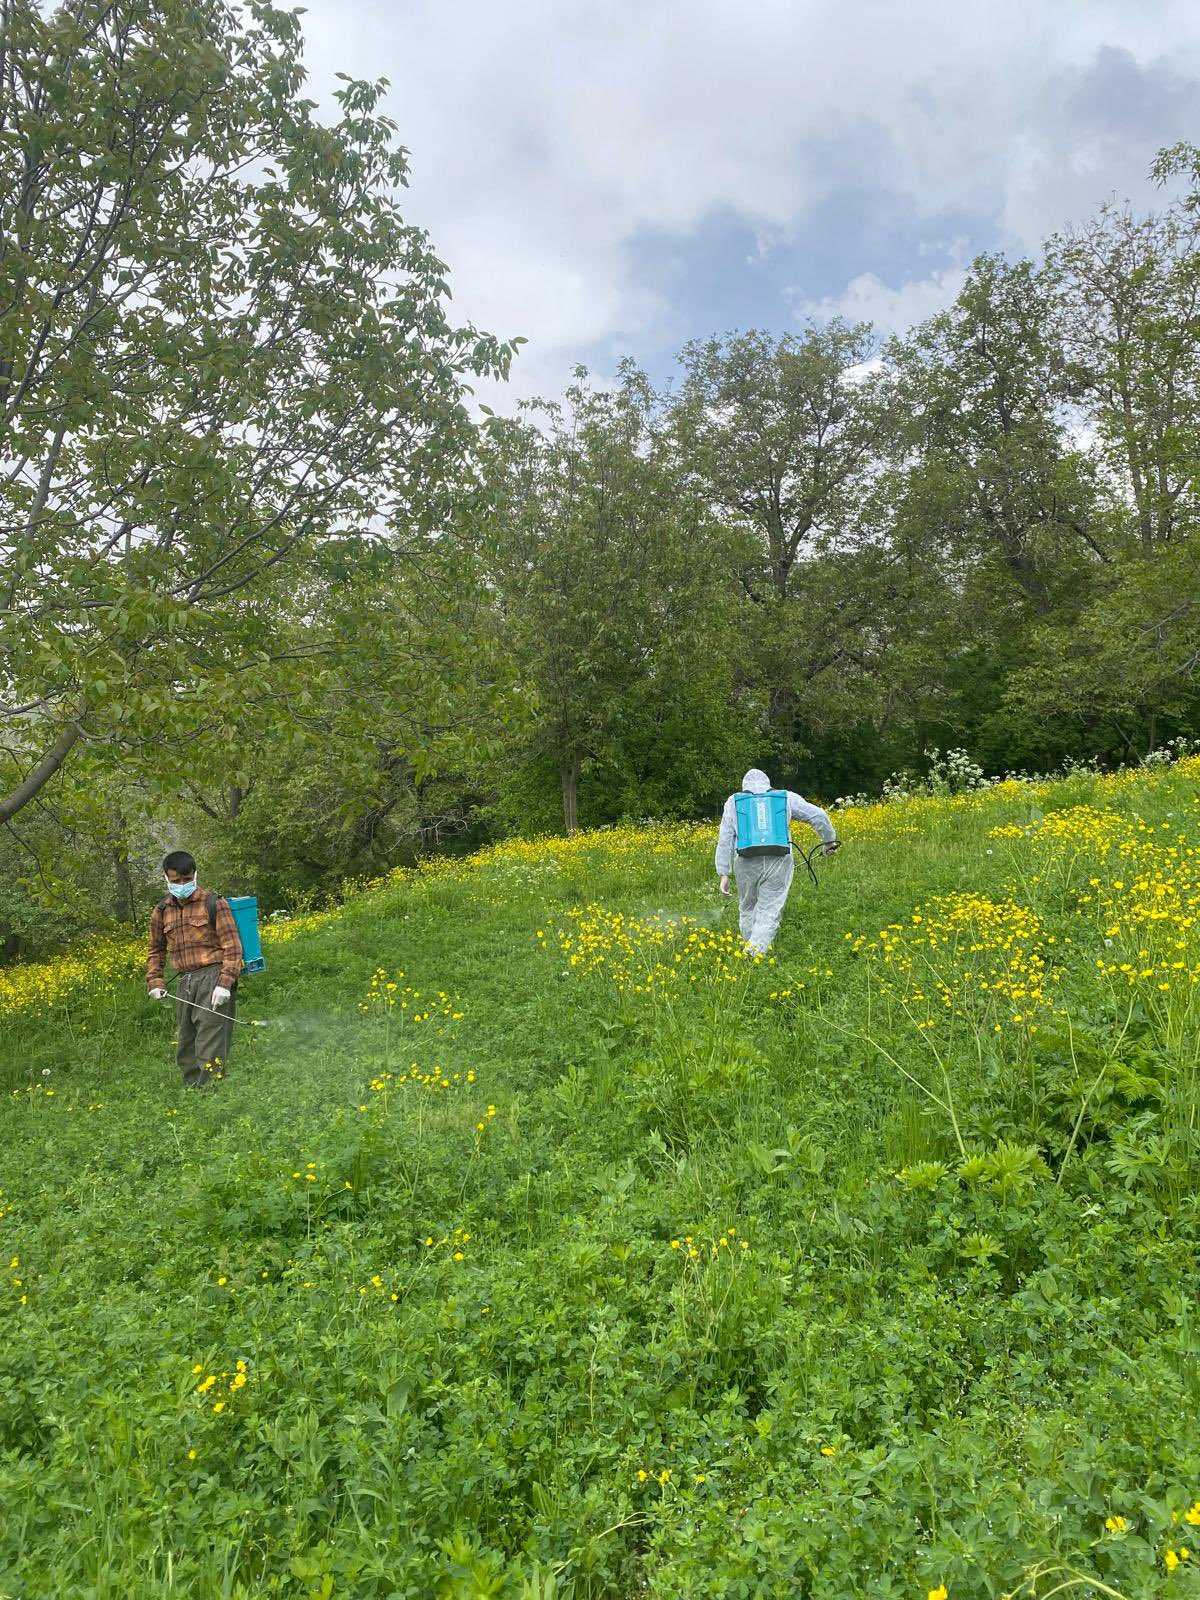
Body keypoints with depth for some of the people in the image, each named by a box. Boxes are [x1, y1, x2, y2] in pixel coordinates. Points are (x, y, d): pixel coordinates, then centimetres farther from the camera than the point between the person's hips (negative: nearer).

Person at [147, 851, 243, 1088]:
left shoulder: (213, 903, -3)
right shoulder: (161, 912, 14)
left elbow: (232, 946, -6)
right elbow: (156, 950, 25)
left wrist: (225, 983, -16)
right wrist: (154, 982, 10)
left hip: (213, 978, -6)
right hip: (185, 983, 6)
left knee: (210, 1046, -12)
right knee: (185, 1048, 12)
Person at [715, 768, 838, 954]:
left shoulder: (733, 802, 17)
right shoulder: (786, 798, 15)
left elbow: (725, 841, 12)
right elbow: (818, 815, 13)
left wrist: (723, 874, 12)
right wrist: (829, 841, 27)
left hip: (747, 863, 1)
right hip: (779, 862, -1)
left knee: (747, 910, 19)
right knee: (769, 913, 1)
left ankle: (750, 951, 27)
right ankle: (754, 957, -11)